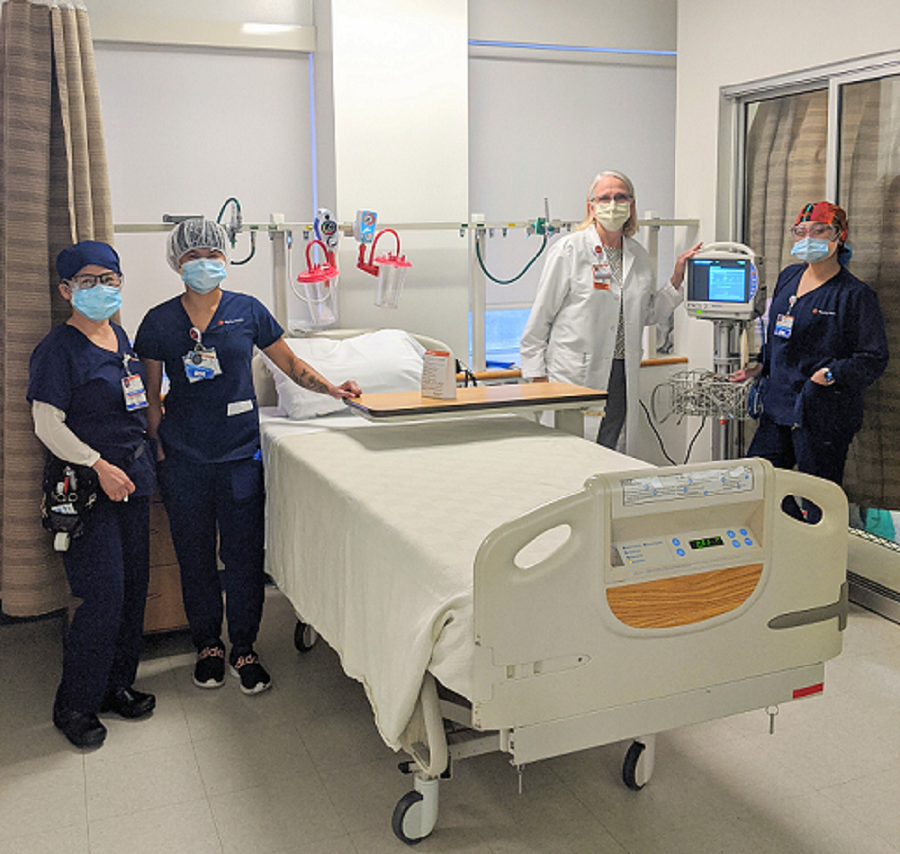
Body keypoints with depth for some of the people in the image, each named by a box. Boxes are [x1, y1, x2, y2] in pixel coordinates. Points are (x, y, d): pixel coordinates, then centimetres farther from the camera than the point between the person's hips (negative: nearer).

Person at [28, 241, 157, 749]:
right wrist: (99, 466, -19)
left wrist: (148, 451, 14)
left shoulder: (120, 338, 11)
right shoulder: (59, 349, -12)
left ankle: (117, 684, 28)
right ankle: (74, 704, 11)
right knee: (104, 597, -6)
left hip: (133, 477, 8)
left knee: (134, 587, 12)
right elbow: (48, 425, -14)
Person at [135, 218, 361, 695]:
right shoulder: (160, 322, 2)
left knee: (243, 554, 2)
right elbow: (149, 396, 6)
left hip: (240, 454, 0)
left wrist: (332, 389, -4)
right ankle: (208, 645, 28)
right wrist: (157, 449, -1)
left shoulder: (247, 311, 2)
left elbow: (289, 363, 9)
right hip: (183, 459, 0)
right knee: (195, 555, 9)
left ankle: (243, 649, 20)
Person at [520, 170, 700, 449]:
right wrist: (537, 375, -7)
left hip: (620, 374, 5)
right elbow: (541, 315, -4)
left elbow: (647, 314, 20)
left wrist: (676, 280, 9)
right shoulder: (570, 249, -5)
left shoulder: (639, 256, 11)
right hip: (574, 378, -5)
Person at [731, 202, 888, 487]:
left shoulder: (856, 295, -9)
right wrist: (761, 367, 14)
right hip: (778, 405, 7)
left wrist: (830, 375, -22)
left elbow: (874, 360, -11)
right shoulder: (788, 277, 12)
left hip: (824, 415, -7)